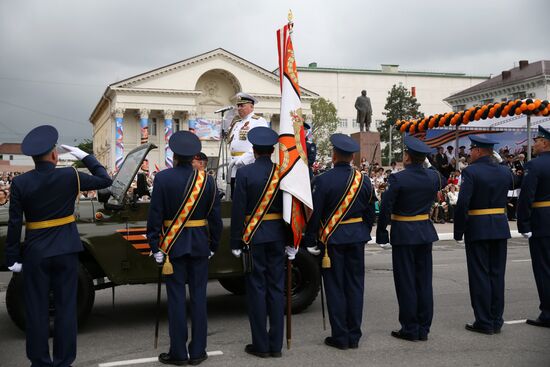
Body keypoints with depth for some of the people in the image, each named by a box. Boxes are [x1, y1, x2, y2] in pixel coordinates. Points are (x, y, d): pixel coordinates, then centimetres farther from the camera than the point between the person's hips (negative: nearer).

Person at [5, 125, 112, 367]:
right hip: (66, 251, 0)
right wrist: (84, 156, 13)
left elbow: (14, 224, -7)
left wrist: (13, 258, 0)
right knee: (66, 308, 8)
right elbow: (105, 180, 6)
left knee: (36, 310, 10)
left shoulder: (20, 183, -7)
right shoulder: (70, 176, -8)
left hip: (35, 254, 0)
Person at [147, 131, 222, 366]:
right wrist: (213, 246, 10)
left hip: (173, 244, -2)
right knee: (198, 296, 8)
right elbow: (215, 217, 1)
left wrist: (155, 247, -2)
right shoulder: (206, 179, -2)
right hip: (199, 245, 2)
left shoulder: (163, 178, -8)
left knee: (176, 296, 4)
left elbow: (155, 216, -9)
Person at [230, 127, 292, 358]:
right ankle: (276, 345, 15)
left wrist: (236, 242, -3)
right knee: (276, 287, 9)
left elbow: (238, 210, -10)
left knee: (257, 288, 4)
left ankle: (261, 345, 10)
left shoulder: (244, 173, -9)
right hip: (277, 237, 3)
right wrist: (291, 241, 10)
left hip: (253, 237, -3)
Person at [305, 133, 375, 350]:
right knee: (355, 285, 10)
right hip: (357, 238, 4)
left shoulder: (323, 180, -12)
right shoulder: (363, 180, 2)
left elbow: (314, 213, -11)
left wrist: (310, 240, -2)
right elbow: (370, 213, 9)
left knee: (335, 287, 4)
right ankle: (354, 336, 17)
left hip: (332, 238, -4)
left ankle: (340, 337, 9)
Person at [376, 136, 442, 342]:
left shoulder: (398, 179, -15)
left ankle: (410, 329, 9)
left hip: (403, 234, -5)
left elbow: (385, 208, -14)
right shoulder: (433, 177, 0)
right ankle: (424, 328, 17)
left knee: (406, 282, 3)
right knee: (424, 280, 11)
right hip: (425, 233, 5)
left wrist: (381, 233, -4)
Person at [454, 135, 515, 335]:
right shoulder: (504, 171, 6)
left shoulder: (470, 172, -13)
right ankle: (496, 320, 17)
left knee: (480, 275, 1)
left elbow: (462, 204, -18)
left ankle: (484, 322, 5)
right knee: (497, 274, 11)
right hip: (501, 228, 6)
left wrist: (458, 232, -11)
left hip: (478, 229, -6)